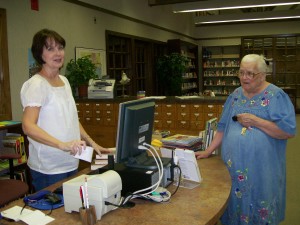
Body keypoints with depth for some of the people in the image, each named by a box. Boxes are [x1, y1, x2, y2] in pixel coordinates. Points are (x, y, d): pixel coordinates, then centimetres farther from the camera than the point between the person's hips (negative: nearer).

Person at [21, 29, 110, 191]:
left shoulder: (64, 81, 10)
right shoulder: (36, 84, -14)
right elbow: (28, 126, -25)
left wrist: (92, 143, 11)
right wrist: (62, 144, -36)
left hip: (71, 164, 7)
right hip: (49, 170, -7)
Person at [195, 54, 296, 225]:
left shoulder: (276, 96, -8)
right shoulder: (236, 95, 9)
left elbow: (289, 131, -15)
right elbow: (224, 127, 12)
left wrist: (255, 121, -19)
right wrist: (208, 151, 7)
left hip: (261, 170, -4)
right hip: (233, 168, 5)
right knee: (235, 205, 15)